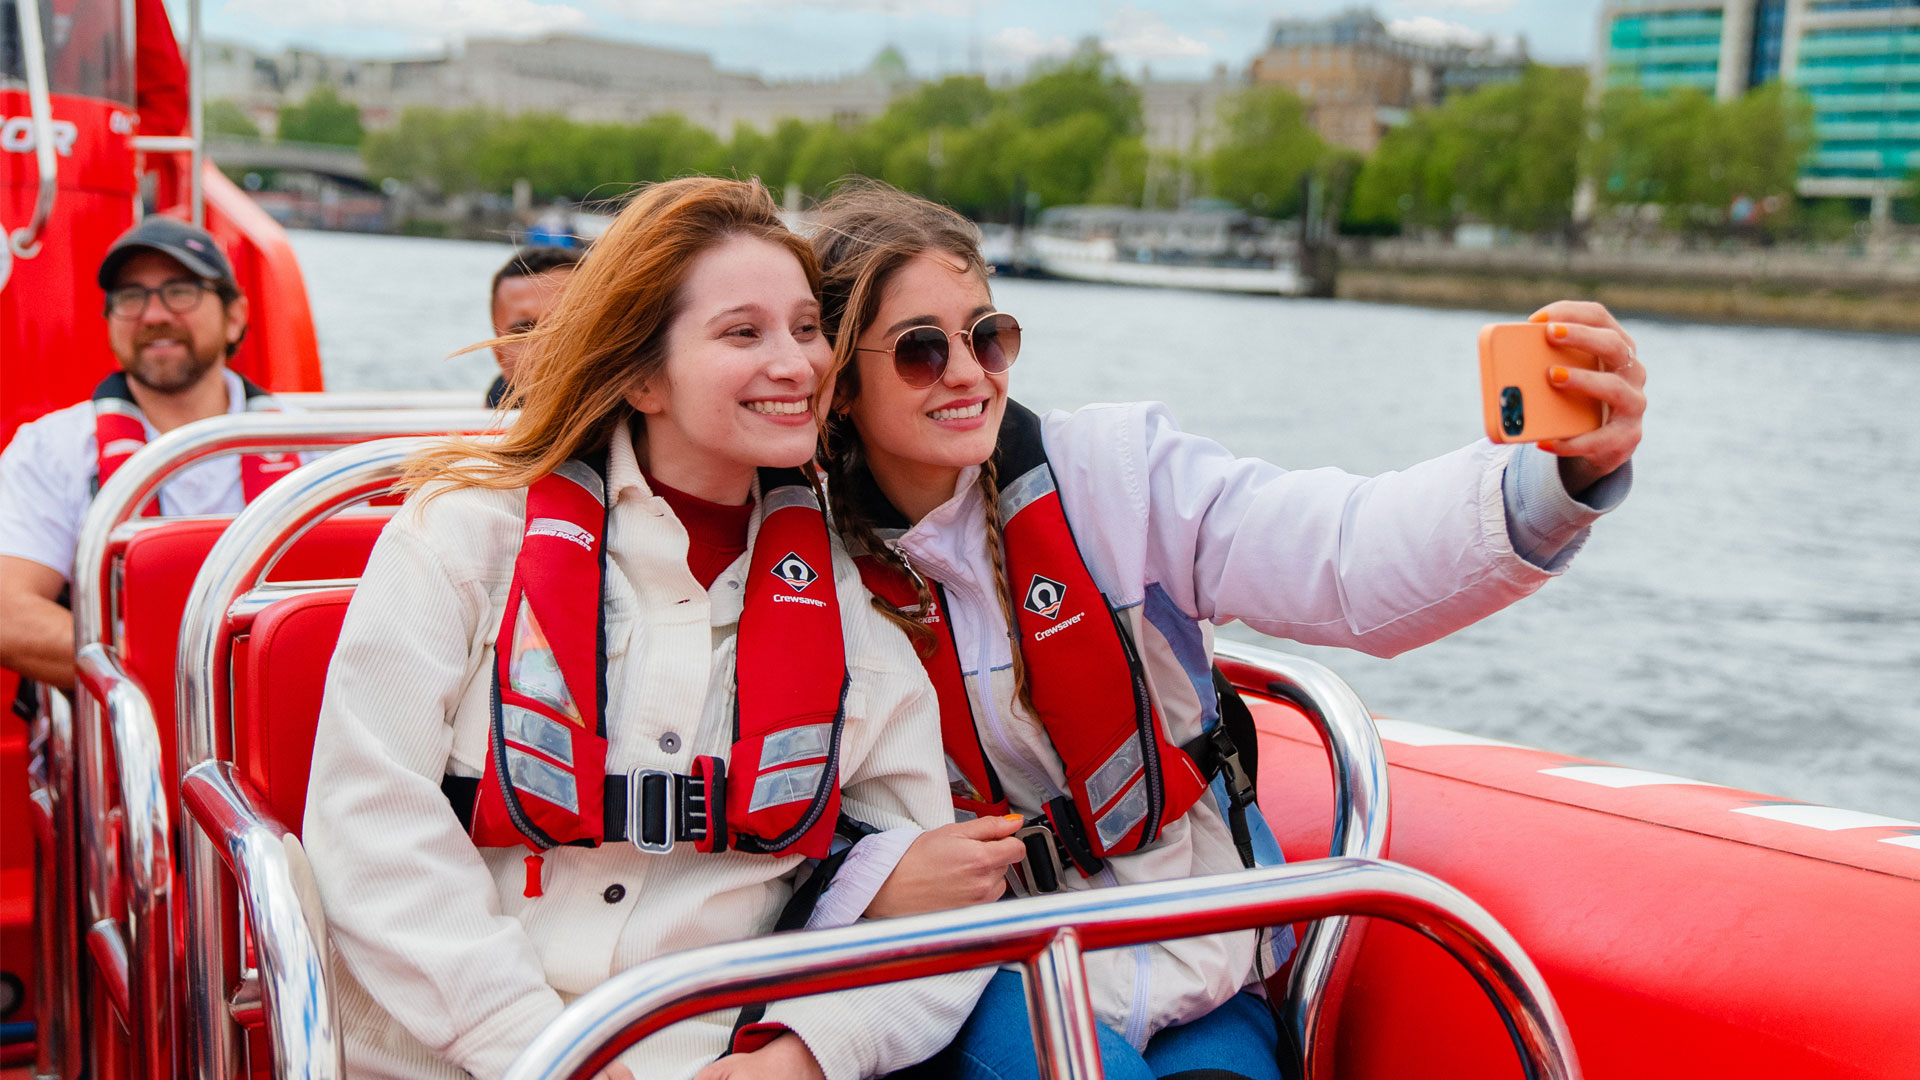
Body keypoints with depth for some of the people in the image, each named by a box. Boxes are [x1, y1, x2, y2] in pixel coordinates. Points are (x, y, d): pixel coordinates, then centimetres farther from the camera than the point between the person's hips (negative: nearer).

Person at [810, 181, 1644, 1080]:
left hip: (1196, 973, 1)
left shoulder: (1113, 473, -6)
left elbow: (1348, 561, -20)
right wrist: (882, 885, -21)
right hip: (989, 993, -1)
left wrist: (1562, 475, -37)